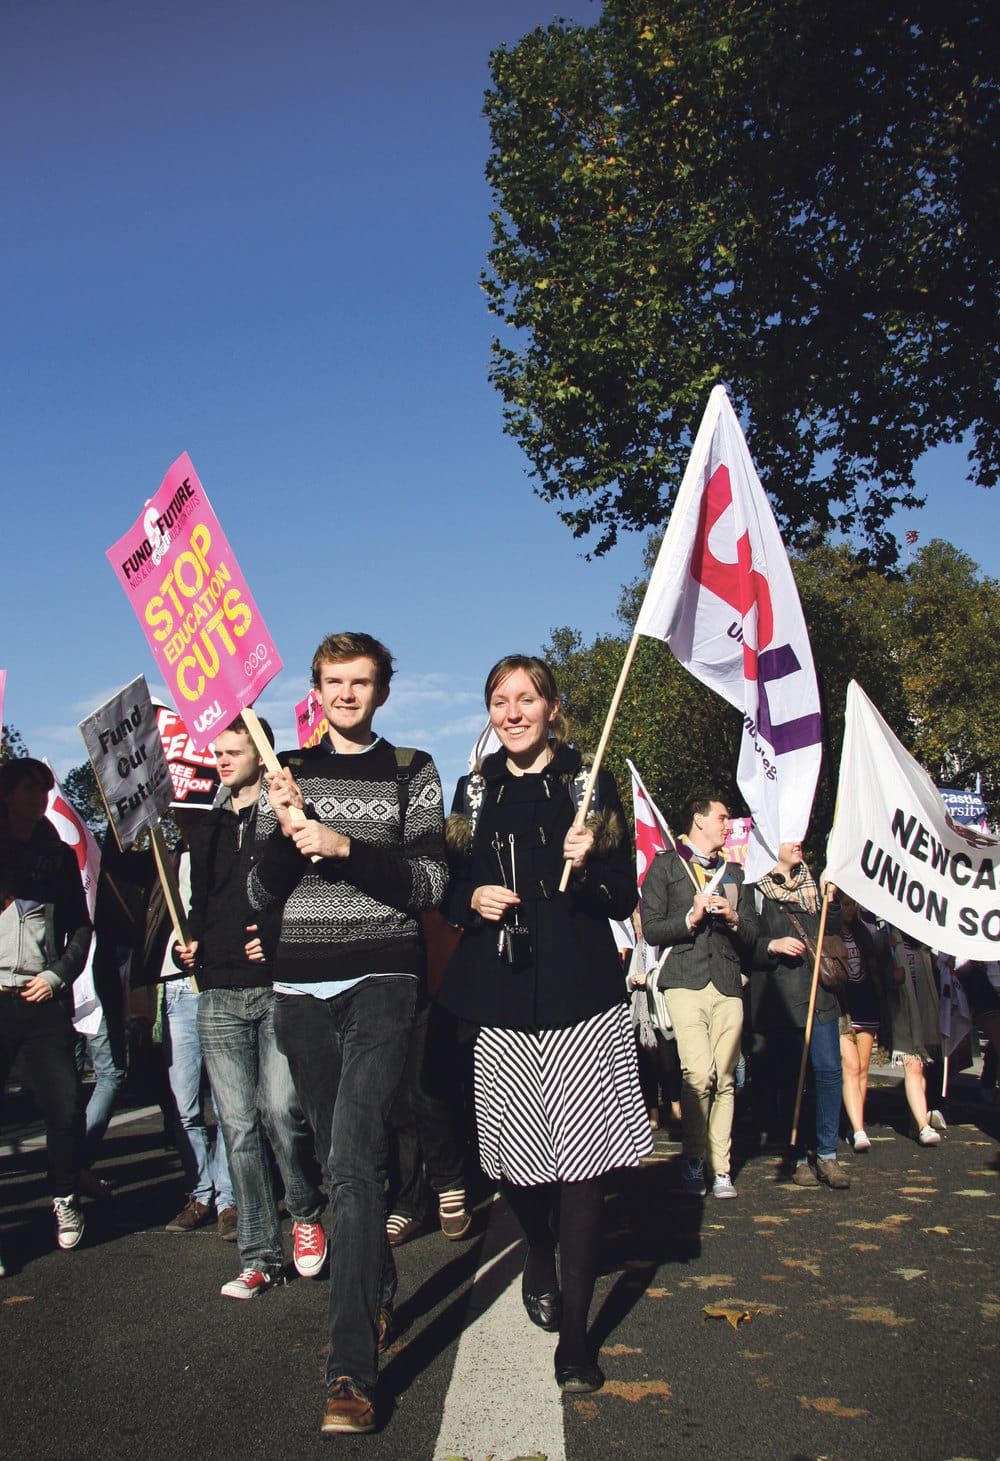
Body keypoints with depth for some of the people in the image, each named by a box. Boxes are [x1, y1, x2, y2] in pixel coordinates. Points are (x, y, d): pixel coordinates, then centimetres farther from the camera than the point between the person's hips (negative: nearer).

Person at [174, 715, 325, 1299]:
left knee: (280, 1107, -15)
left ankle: (307, 1212, 13)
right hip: (220, 993, 5)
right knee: (239, 1125, 4)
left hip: (279, 987, -5)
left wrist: (279, 940, -13)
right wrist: (193, 942, 11)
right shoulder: (208, 828, 19)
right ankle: (261, 1256, 12)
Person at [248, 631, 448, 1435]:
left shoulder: (412, 772, 4)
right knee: (337, 1156, 12)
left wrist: (346, 848, -16)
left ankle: (353, 1368, -14)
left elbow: (432, 881, -4)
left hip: (381, 983, -4)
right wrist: (286, 833, -10)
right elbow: (260, 893, 9)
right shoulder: (289, 772, 12)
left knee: (354, 1160, -15)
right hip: (302, 986, 4)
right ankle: (381, 1296, 33)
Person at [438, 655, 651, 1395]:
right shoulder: (476, 791, 11)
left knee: (581, 1153, -5)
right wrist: (473, 900, -5)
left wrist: (586, 870, -17)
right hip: (501, 998, 3)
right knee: (515, 1154, 6)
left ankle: (575, 1331, 6)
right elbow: (451, 888, 16)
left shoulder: (589, 784, 3)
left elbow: (626, 898, 2)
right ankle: (541, 1258, 38)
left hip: (581, 998, -2)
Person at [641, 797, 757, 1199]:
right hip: (686, 981, -4)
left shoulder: (733, 872, 25)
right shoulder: (665, 866, 10)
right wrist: (691, 918, -11)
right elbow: (652, 929, 2)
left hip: (728, 985, 4)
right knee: (699, 1073, -17)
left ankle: (720, 1167, 8)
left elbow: (752, 935, 19)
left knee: (724, 1079, 1)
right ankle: (693, 1159, -1)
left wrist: (733, 919, 0)